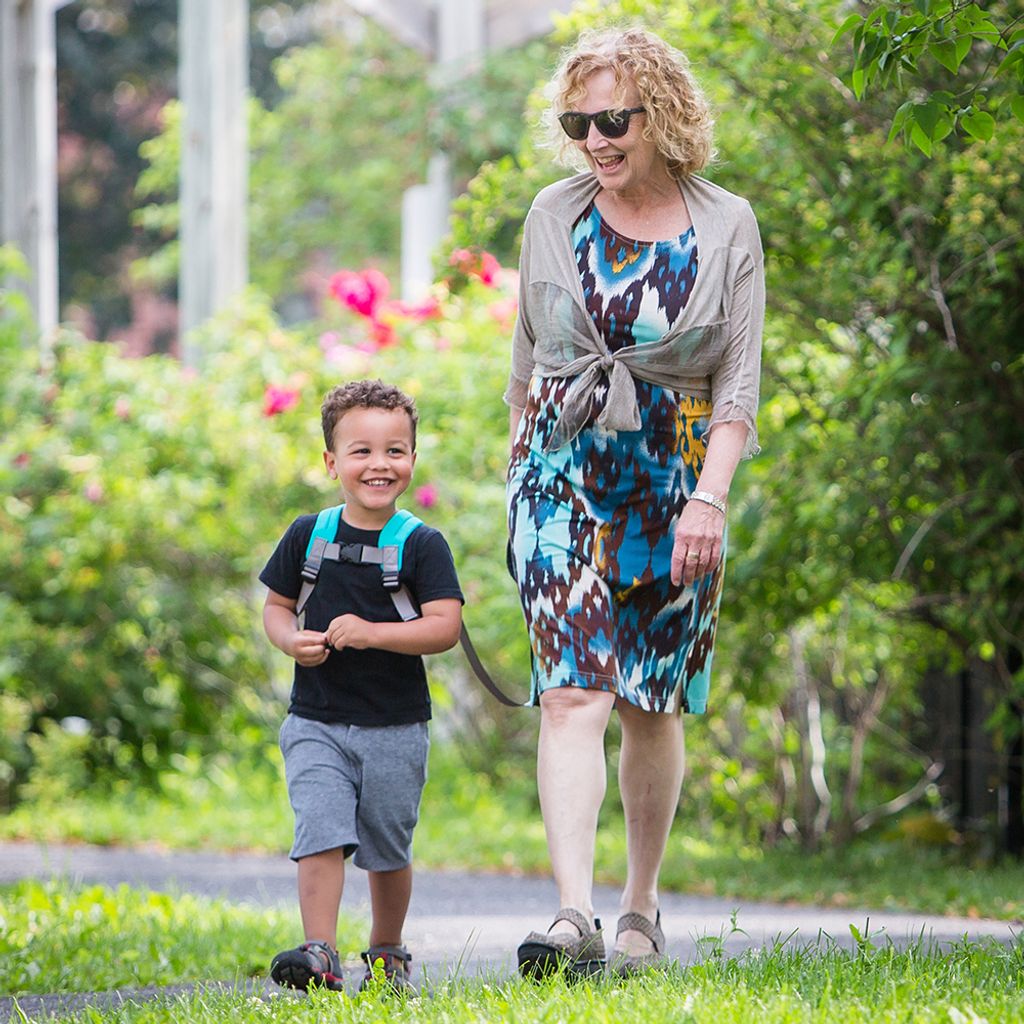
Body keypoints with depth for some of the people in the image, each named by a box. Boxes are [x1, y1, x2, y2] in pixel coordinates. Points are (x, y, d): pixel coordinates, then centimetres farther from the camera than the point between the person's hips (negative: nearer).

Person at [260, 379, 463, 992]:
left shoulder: (422, 545, -5)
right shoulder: (308, 535, 3)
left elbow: (446, 626, -13)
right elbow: (277, 605, 13)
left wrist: (372, 632, -24)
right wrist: (292, 640, -9)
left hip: (396, 728, -1)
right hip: (317, 723, 1)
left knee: (388, 849, 10)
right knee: (321, 833, -15)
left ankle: (387, 953, 29)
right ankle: (320, 955, -17)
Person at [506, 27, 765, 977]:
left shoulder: (726, 226, -2)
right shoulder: (554, 215, 4)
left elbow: (738, 383, -5)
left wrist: (709, 499, -15)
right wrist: (523, 454, 18)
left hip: (674, 482, 0)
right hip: (562, 471, 0)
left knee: (652, 705, 7)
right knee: (572, 690, -15)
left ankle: (641, 906, 22)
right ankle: (573, 913, -26)